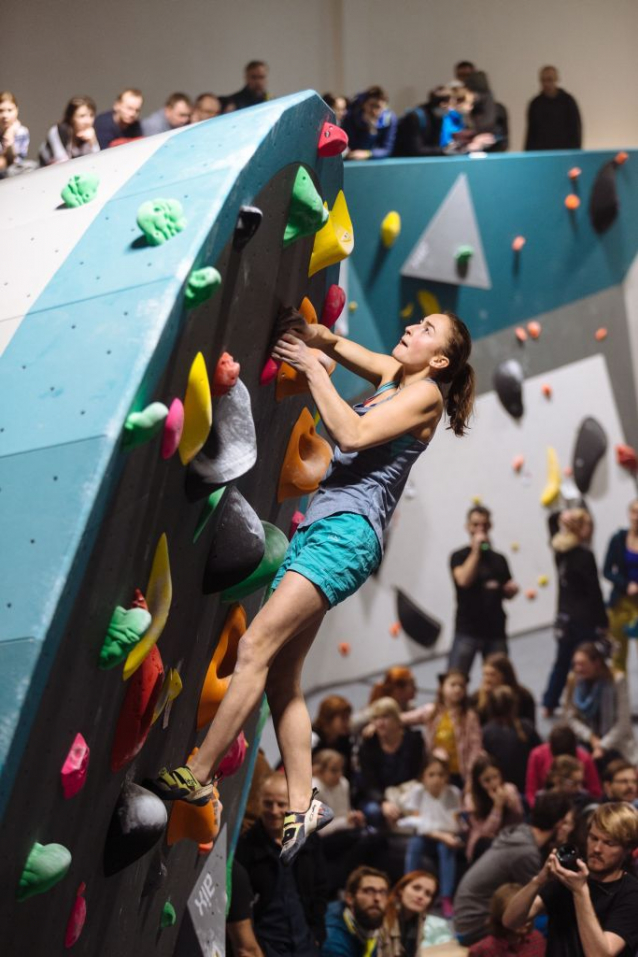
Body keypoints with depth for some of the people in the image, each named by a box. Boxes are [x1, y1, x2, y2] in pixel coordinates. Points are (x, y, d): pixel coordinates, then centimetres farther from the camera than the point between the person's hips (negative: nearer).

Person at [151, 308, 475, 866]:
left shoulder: (425, 392, 0)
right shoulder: (389, 377, 23)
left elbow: (353, 434, -13)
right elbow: (334, 342, 31)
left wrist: (313, 367, -8)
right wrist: (310, 332, 10)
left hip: (348, 530, -9)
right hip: (318, 525, 9)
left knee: (256, 646, -19)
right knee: (282, 675, 2)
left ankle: (195, 778, -20)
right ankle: (302, 804, 2)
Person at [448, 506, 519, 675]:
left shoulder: (498, 559, 14)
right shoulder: (459, 556, 1)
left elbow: (508, 593, 23)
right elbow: (463, 580, -18)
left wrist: (512, 589, 0)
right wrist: (476, 550, -12)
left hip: (495, 630, 4)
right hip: (467, 630, -4)